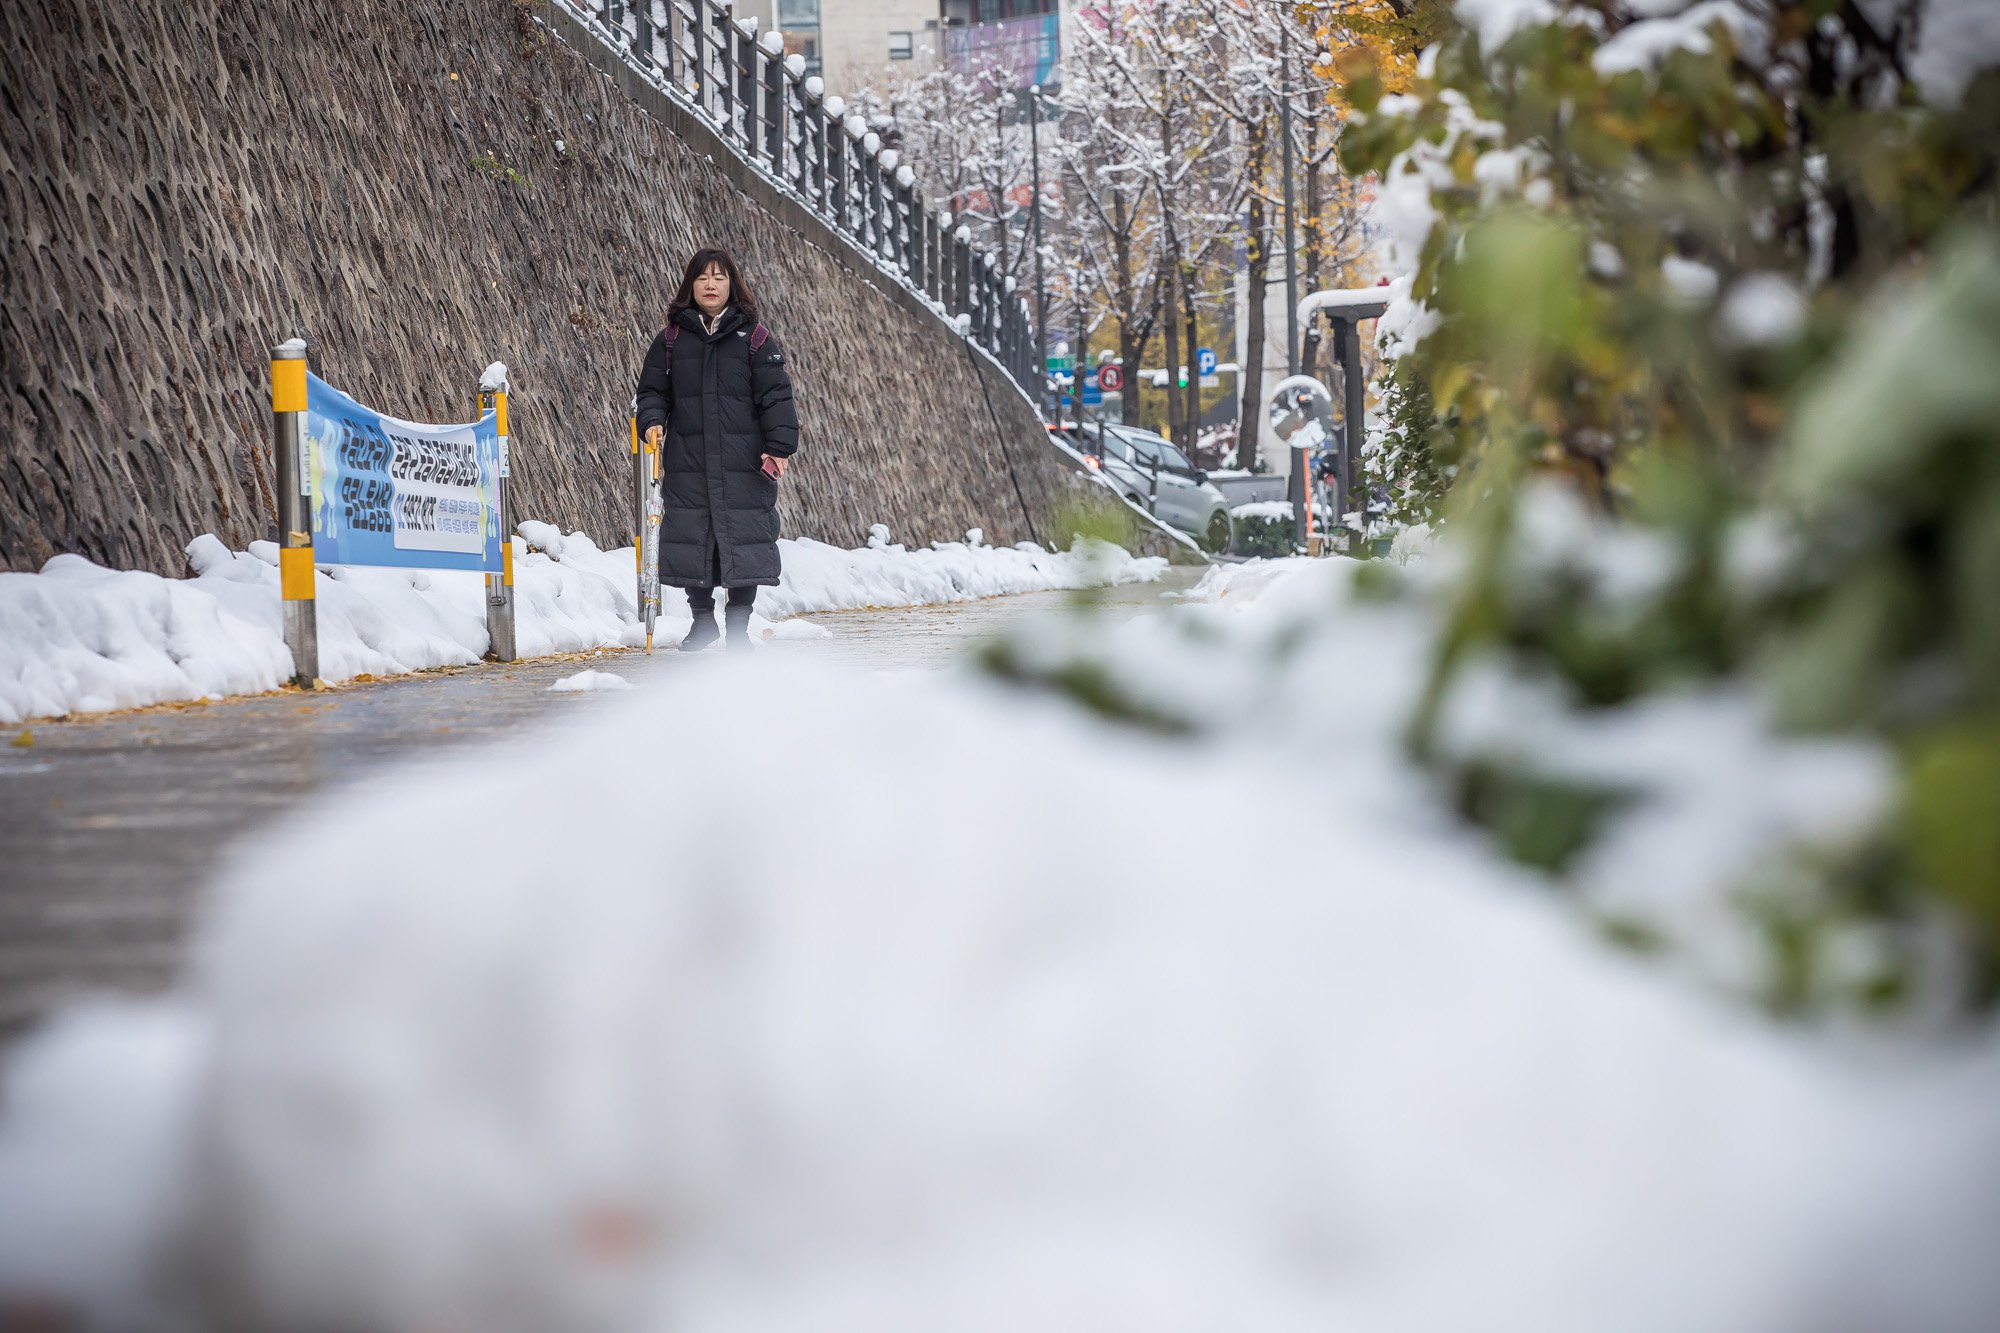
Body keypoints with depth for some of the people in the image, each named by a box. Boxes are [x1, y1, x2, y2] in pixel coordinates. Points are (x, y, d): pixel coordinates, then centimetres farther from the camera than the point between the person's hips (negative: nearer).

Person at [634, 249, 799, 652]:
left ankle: (739, 626, 10)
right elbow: (652, 389, 14)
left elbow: (775, 395, 0)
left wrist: (779, 446, -10)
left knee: (743, 539, -2)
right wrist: (652, 422, -6)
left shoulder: (753, 337, 3)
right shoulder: (671, 339, 9)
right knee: (691, 536, 3)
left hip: (743, 463, -2)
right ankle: (702, 619, 20)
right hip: (688, 462, 2)